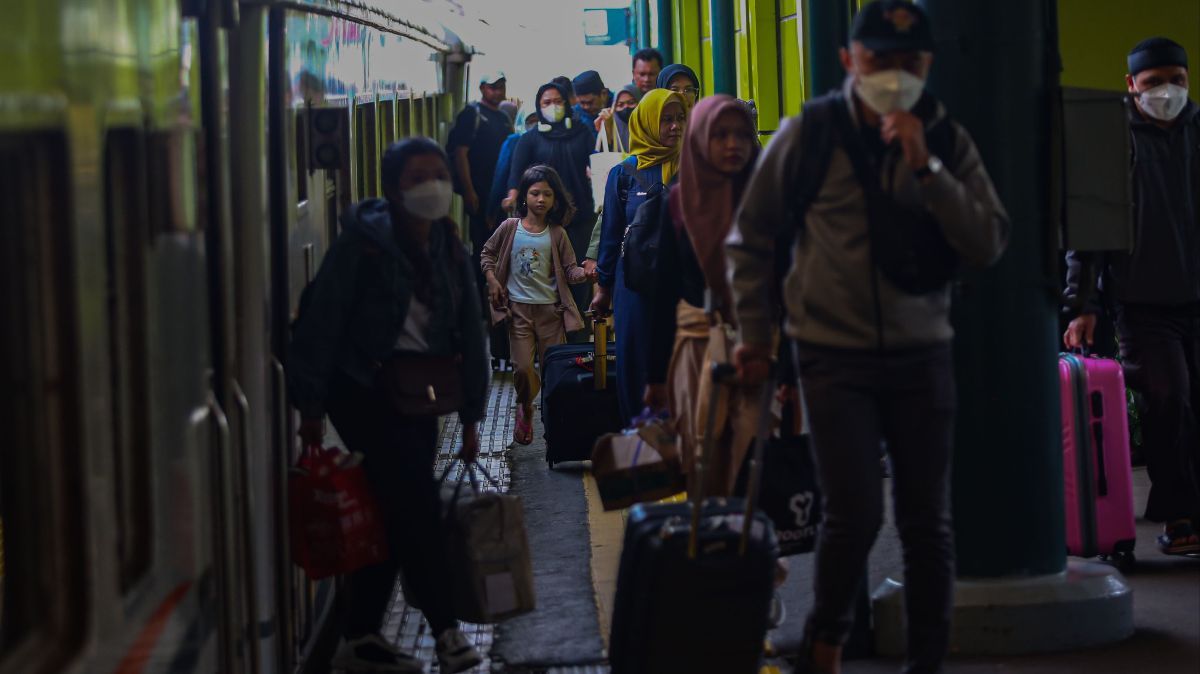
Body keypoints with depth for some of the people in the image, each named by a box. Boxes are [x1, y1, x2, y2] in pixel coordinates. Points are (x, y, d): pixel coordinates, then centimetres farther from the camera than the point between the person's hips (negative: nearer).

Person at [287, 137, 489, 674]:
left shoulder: (449, 248, 8)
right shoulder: (363, 241, -10)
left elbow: (470, 330, 11)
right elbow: (323, 320, -12)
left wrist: (470, 416, 9)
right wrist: (311, 404, -15)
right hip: (365, 385, -6)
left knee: (394, 512, 8)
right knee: (415, 505, -10)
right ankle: (445, 630, -2)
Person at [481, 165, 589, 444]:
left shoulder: (556, 234, 0)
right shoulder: (510, 227, 0)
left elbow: (568, 269, 1)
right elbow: (488, 253, 14)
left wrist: (582, 273, -20)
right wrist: (491, 279, 0)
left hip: (550, 308, 1)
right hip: (518, 307, -1)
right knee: (523, 368, -7)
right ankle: (525, 410, 22)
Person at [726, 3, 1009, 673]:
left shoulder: (947, 140, 0)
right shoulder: (809, 136, -5)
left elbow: (990, 243, -11)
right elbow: (752, 239, 6)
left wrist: (924, 167, -20)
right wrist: (756, 335, 5)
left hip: (922, 354, 2)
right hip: (835, 357, -2)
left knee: (928, 522, 5)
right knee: (856, 515, -11)